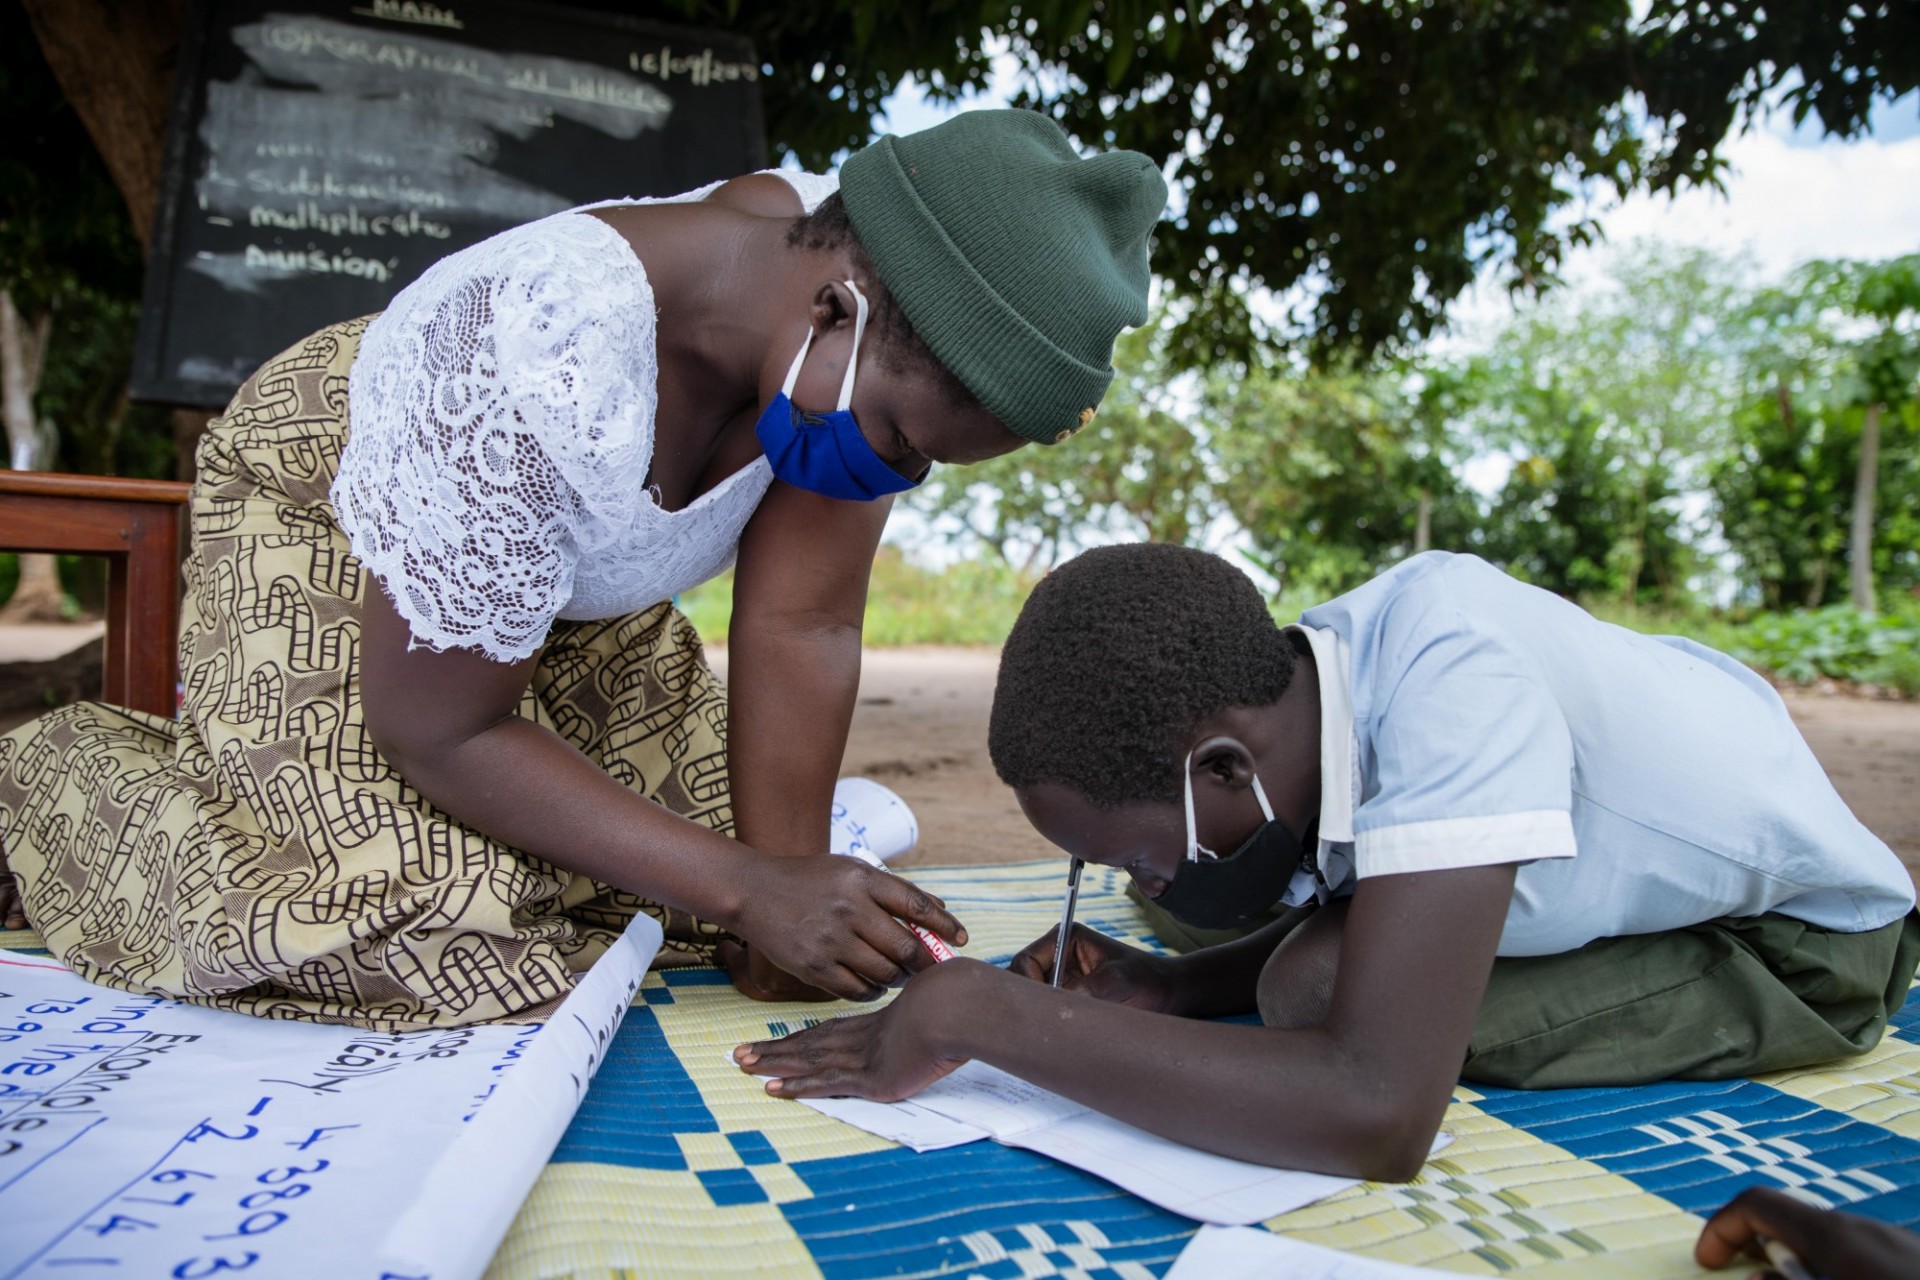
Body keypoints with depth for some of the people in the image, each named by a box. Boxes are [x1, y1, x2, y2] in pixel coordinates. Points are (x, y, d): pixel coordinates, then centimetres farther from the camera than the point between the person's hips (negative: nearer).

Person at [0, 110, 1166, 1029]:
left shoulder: (877, 341, -24)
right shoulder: (530, 381, -41)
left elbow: (802, 629, -21)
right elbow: (437, 735, -30)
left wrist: (783, 904, -24)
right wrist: (746, 889, -34)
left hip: (572, 589, 6)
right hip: (328, 517, -5)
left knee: (704, 868, 0)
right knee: (426, 925, -21)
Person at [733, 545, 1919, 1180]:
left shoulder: (1445, 679, -40)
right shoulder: (1306, 693, -18)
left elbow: (1374, 1115, -47)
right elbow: (1329, 912, 1)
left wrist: (979, 1011, -41)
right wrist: (1168, 988, -17)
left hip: (1800, 937, -6)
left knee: (1311, 989, -25)